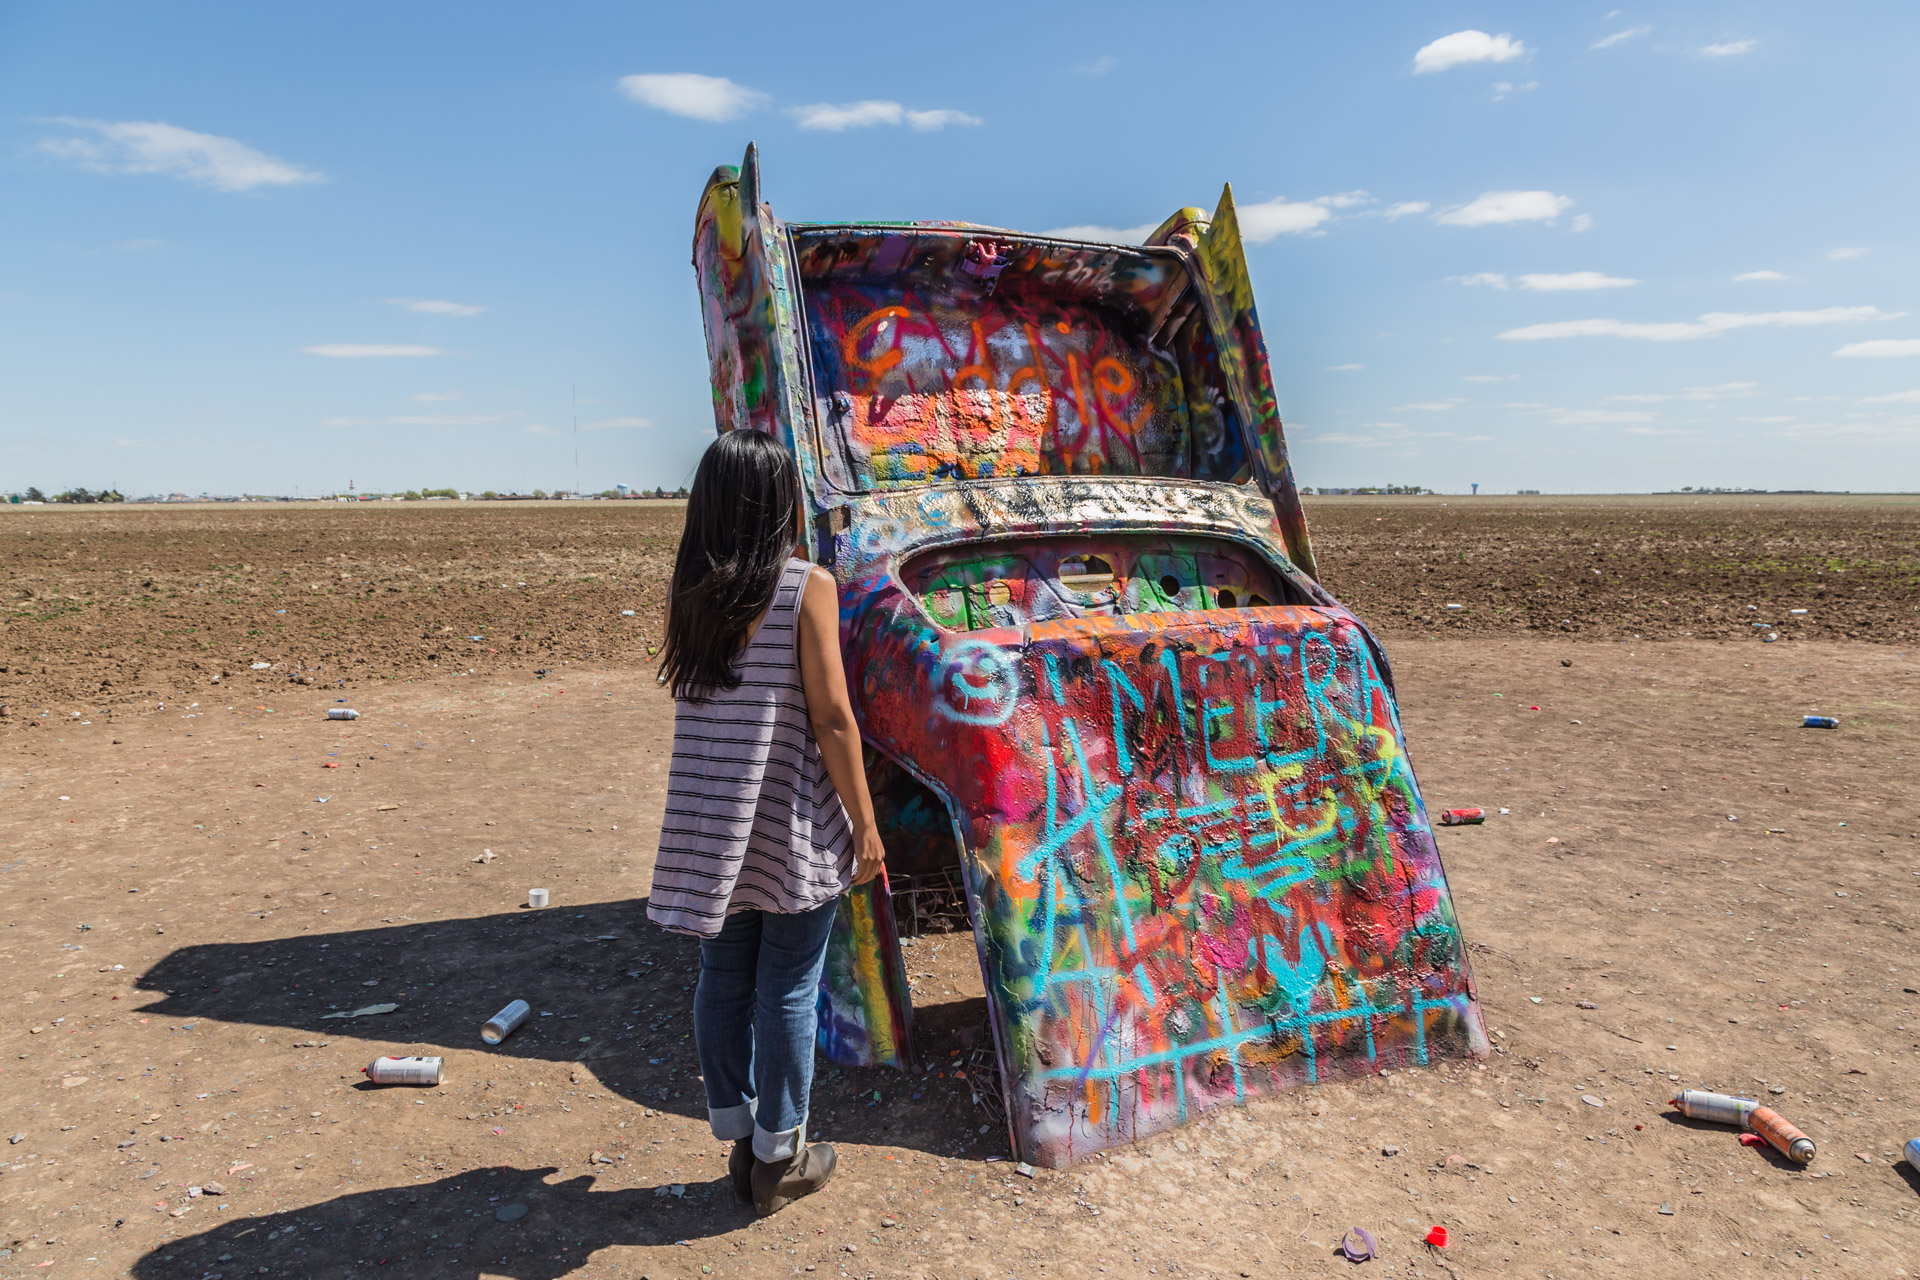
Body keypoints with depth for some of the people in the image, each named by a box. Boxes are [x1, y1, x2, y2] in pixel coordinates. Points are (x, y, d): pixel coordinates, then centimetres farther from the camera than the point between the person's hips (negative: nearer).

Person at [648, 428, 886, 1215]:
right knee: (788, 990, 8)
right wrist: (864, 824, -6)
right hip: (793, 824, -5)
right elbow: (832, 719, -14)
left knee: (724, 979, 15)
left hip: (710, 822, 5)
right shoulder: (808, 587, -13)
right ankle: (779, 1158, 22)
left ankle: (739, 1140, 31)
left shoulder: (686, 590, 1)